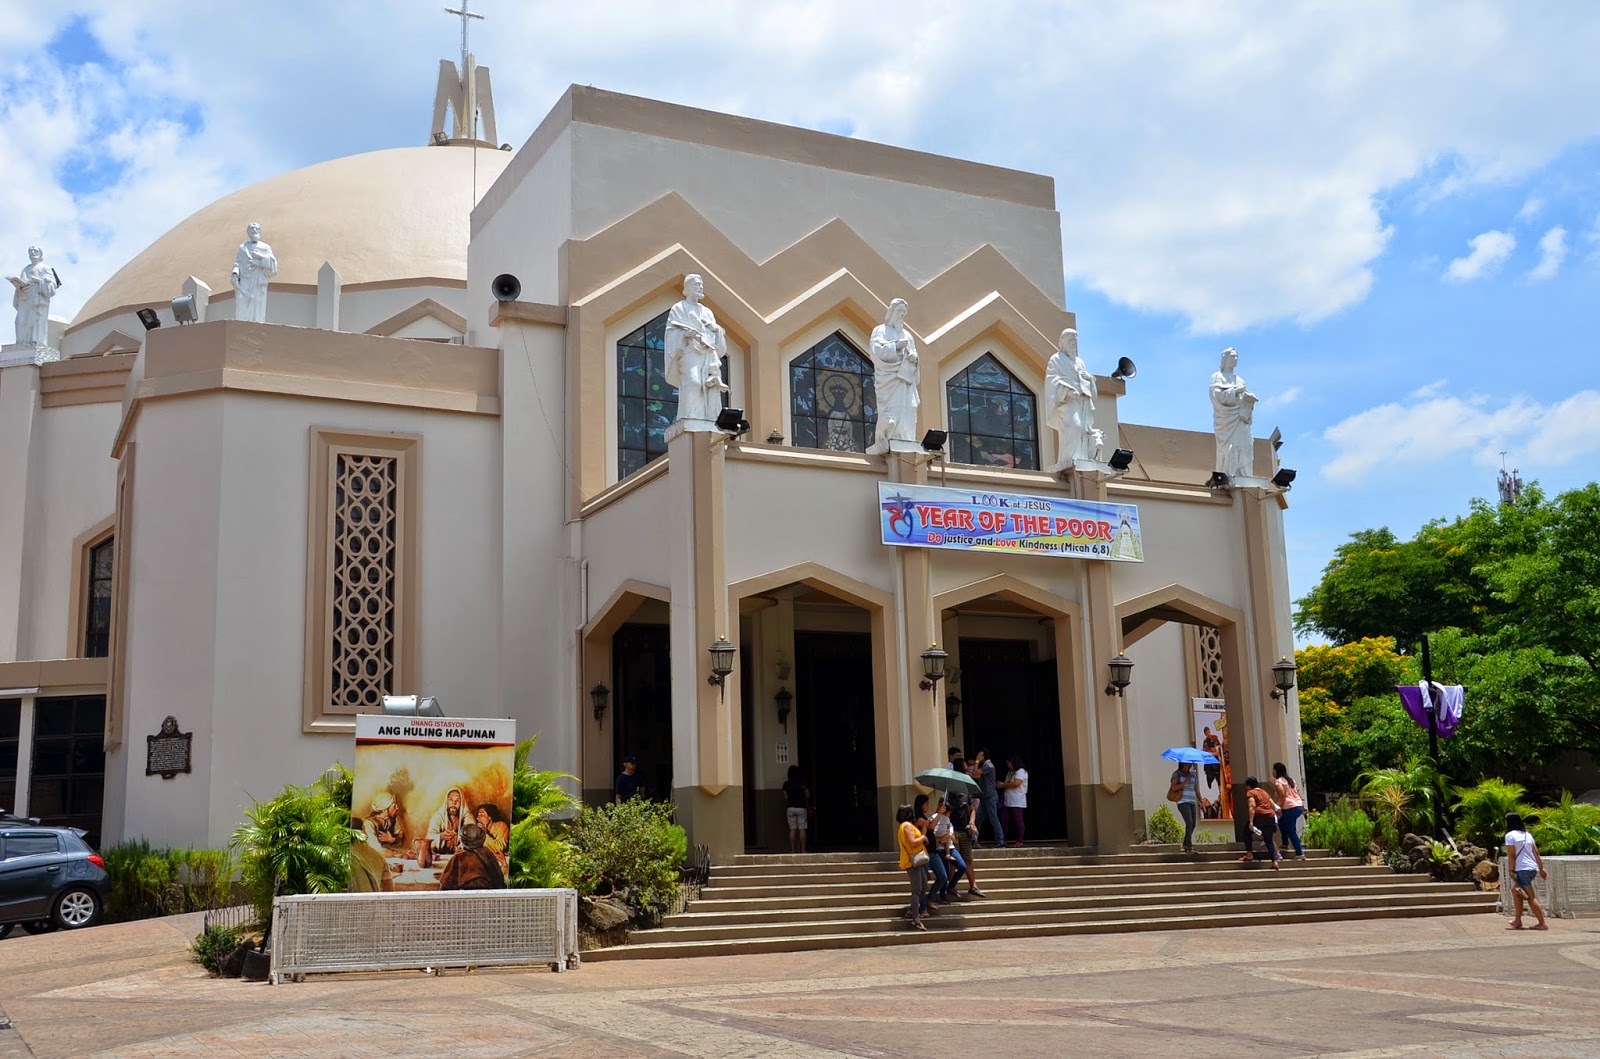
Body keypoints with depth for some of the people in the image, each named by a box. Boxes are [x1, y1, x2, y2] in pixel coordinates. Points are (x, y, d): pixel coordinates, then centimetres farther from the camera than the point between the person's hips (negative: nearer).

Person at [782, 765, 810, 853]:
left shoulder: (786, 784, -2)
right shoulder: (803, 783, -3)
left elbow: (785, 798, -2)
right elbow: (807, 796, -1)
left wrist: (784, 809, 10)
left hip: (790, 808, 1)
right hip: (801, 807, -1)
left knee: (792, 829, 4)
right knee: (802, 829, 1)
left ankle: (793, 850, 2)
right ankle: (803, 849, -1)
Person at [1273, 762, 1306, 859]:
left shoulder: (1278, 781, -6)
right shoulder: (1290, 780, 18)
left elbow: (1282, 795, -17)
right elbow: (1297, 792, 17)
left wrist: (1278, 807, -12)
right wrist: (1303, 807, 20)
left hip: (1290, 808, -9)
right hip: (1299, 806, 9)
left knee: (1291, 831, -5)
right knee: (1281, 822, 28)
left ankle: (1300, 853, -9)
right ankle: (1285, 843, 33)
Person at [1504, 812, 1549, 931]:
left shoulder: (1510, 835, -5)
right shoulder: (1527, 835, 17)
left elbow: (1511, 855, -11)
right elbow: (1536, 853, 14)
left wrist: (1511, 872, -11)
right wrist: (1541, 869, 16)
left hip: (1522, 869, -8)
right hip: (1533, 868, 8)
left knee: (1531, 897, -5)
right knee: (1515, 890, 17)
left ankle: (1542, 923, -8)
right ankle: (1518, 920, 15)